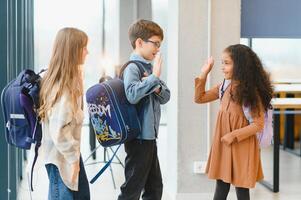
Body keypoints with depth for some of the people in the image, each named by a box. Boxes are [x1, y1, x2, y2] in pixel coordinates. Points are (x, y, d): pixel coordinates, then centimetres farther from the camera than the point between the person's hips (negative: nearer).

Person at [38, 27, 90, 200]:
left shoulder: (70, 79, 5)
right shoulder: (64, 87, -24)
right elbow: (58, 131, -26)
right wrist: (73, 158, -18)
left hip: (68, 151, 10)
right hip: (62, 156, -10)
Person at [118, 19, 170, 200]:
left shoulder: (150, 67, 12)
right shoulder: (132, 67, -14)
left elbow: (166, 97, 10)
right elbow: (132, 95, -31)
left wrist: (156, 87, -10)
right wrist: (154, 77, -27)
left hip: (150, 135, 9)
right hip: (139, 136, -9)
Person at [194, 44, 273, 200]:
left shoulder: (251, 91, -13)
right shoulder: (223, 88, 4)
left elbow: (258, 124, -14)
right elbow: (199, 98, 12)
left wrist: (234, 135, -19)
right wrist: (203, 74, 3)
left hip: (242, 147, -6)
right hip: (222, 146, 6)